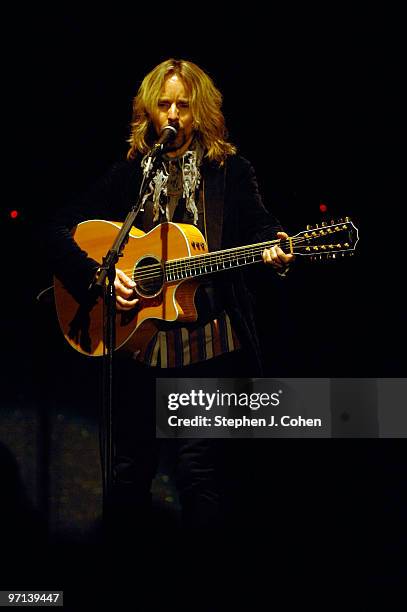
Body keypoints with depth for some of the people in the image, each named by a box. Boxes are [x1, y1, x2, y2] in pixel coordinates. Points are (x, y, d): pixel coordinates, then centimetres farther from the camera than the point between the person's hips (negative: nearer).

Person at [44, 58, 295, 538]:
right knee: (131, 467, 8)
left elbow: (257, 225, 2)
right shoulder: (129, 173, 7)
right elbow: (59, 229, 6)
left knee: (199, 468, -4)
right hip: (140, 336, 2)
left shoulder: (230, 170, 3)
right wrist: (99, 272, -10)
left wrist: (273, 253, -21)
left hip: (208, 340, -2)